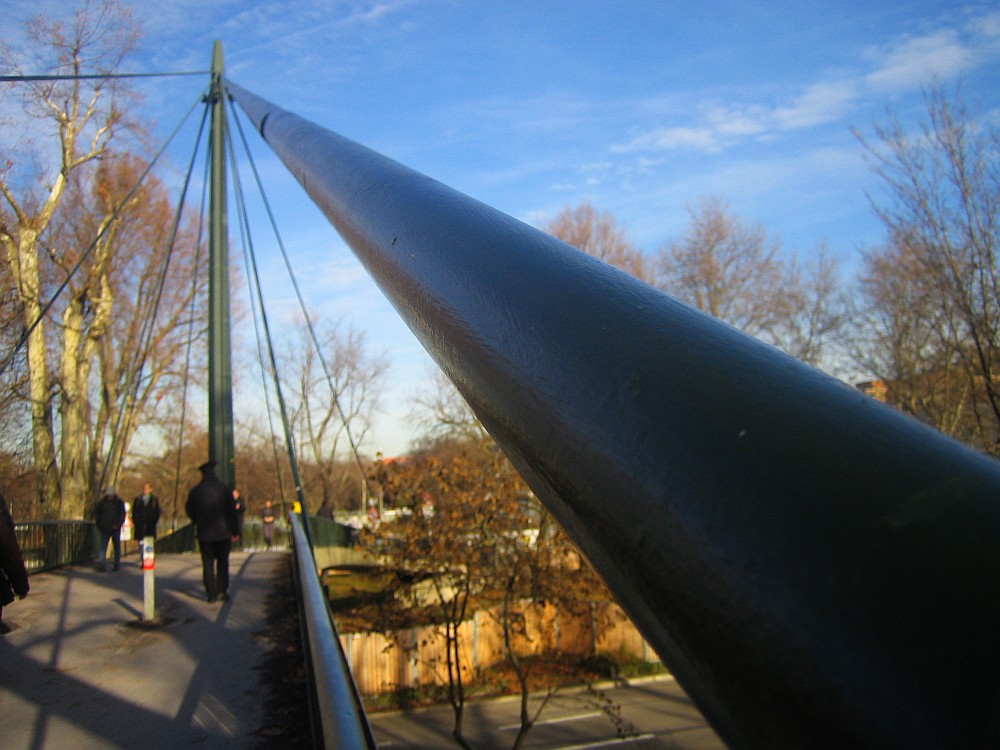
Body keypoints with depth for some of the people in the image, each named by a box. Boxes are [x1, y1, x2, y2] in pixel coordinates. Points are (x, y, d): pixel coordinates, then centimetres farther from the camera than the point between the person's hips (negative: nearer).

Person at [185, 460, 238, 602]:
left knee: (208, 563, 5)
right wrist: (234, 531, 4)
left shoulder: (195, 491, -2)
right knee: (223, 561, 10)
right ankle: (222, 590, 4)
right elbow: (232, 511, -2)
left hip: (204, 533, 0)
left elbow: (189, 510, 6)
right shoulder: (225, 489, -3)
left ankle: (211, 593, 1)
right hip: (223, 532, 0)